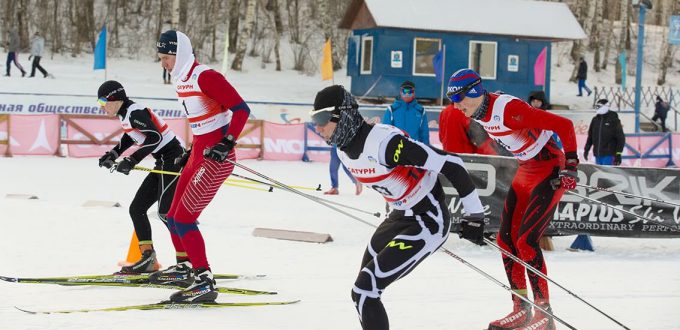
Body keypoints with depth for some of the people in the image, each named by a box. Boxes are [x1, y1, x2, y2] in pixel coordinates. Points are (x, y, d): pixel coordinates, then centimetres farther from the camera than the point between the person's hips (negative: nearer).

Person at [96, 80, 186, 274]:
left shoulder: (134, 113, -17)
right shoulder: (125, 115, 12)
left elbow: (155, 137, -28)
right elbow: (129, 138, 30)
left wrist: (132, 160, -27)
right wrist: (112, 155, 16)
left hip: (173, 159, -11)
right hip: (163, 162, 11)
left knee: (166, 211, -17)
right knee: (136, 209, 9)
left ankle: (186, 260, -15)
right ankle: (148, 259, 7)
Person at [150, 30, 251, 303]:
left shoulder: (205, 77, -17)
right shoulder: (181, 81, 12)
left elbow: (241, 109, -19)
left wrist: (227, 143, -26)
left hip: (217, 156, -10)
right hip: (199, 152, 10)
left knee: (184, 219, -13)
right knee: (174, 217, 16)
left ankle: (205, 281, -11)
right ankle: (187, 266, 38)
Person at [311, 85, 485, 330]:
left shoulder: (384, 142, -28)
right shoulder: (345, 149, 0)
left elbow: (450, 163, -26)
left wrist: (475, 214, -20)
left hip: (428, 222, -9)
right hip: (401, 216, 9)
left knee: (364, 291, -15)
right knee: (366, 284, 16)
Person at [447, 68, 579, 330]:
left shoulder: (508, 109, -27)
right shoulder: (479, 114, 0)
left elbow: (564, 125, -25)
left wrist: (570, 165, -25)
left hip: (550, 172, -9)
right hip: (525, 172, 9)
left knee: (526, 240, -16)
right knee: (506, 239, 6)